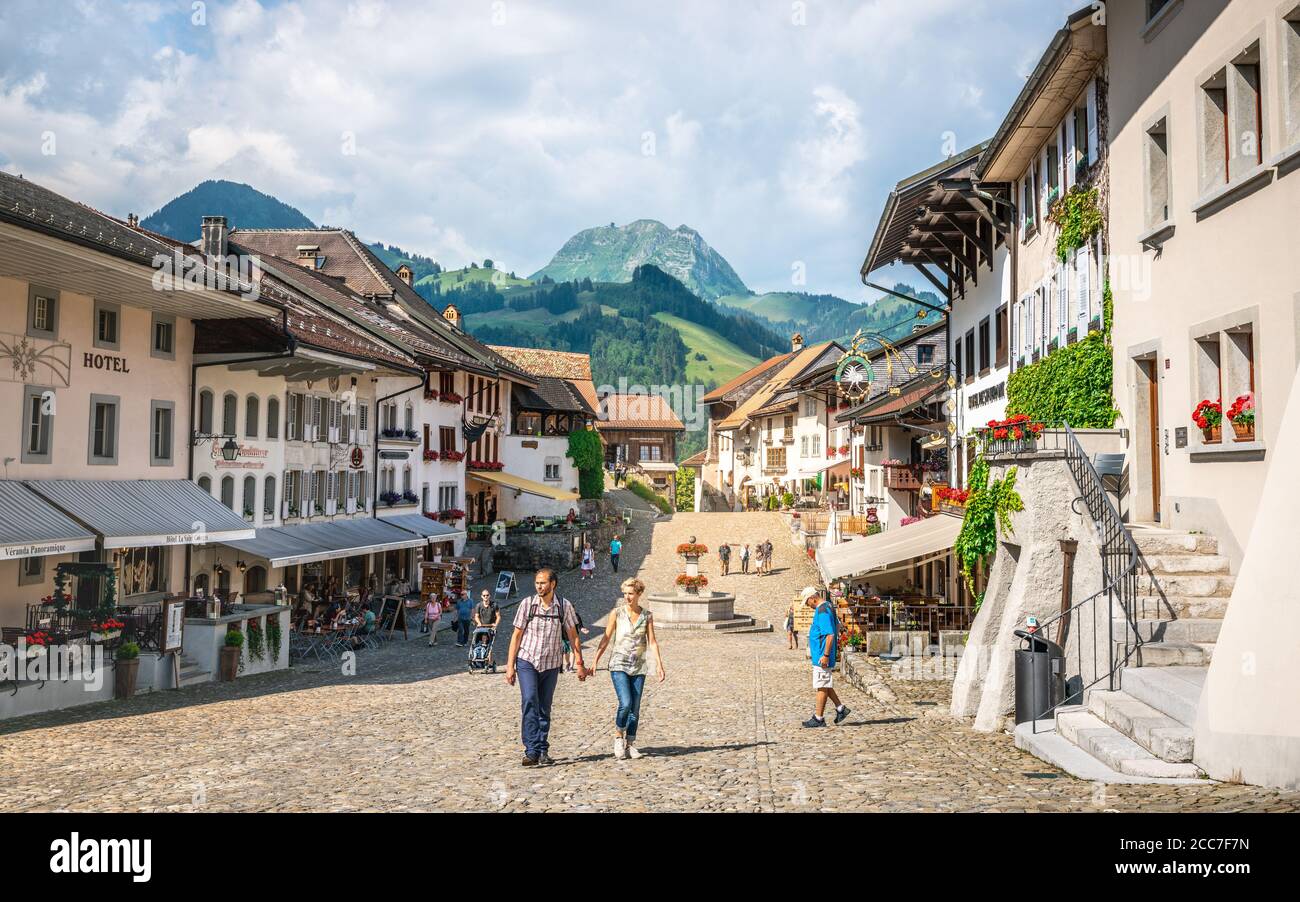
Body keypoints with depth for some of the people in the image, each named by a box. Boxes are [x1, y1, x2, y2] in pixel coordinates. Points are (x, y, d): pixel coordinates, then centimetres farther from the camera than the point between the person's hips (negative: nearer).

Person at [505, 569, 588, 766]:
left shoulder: (564, 606, -3)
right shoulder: (527, 604, -5)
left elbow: (573, 636, 5)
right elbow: (517, 635, 0)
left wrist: (580, 664, 4)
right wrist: (510, 666, -2)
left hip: (551, 664, 2)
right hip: (527, 661, -2)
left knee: (544, 709, 8)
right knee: (529, 702, -17)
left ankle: (542, 751, 18)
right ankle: (532, 751, -19)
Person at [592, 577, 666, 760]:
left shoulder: (647, 616, 4)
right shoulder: (617, 613, -2)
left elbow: (652, 642, 4)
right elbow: (606, 639, 0)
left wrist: (660, 665, -4)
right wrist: (595, 661, -4)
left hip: (638, 667, 3)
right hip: (619, 665, -3)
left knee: (635, 709, 4)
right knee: (625, 704, -17)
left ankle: (630, 745, 15)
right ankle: (618, 738, 5)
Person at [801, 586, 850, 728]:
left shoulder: (823, 611, -21)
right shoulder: (827, 607, 12)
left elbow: (830, 634, -25)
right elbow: (837, 626, 23)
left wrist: (826, 655, -23)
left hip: (821, 657, -10)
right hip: (820, 654, 10)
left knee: (822, 686, -2)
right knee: (824, 684, 18)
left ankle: (819, 718, 5)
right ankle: (840, 708, 22)